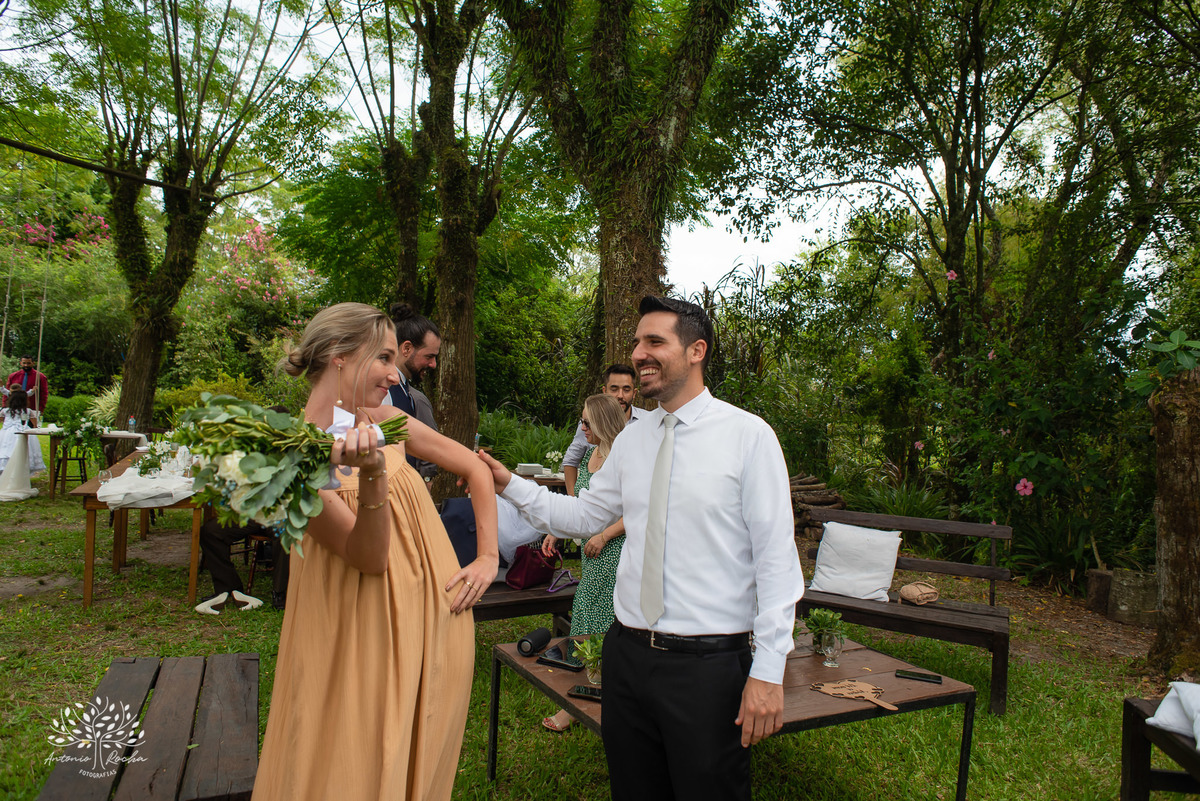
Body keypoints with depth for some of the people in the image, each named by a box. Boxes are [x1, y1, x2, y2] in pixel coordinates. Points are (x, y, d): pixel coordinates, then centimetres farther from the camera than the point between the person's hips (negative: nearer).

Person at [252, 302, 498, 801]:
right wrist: (373, 473, -34)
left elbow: (475, 469, 7)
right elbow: (370, 558, -19)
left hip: (435, 625, 5)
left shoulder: (385, 421, -1)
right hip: (365, 644, -5)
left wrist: (487, 558, 1)